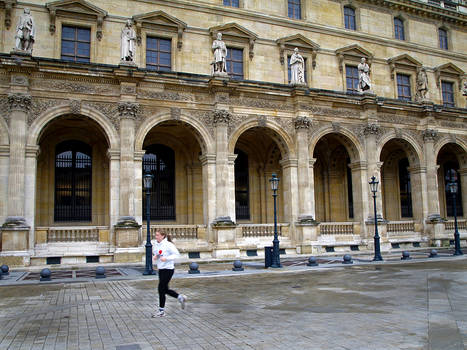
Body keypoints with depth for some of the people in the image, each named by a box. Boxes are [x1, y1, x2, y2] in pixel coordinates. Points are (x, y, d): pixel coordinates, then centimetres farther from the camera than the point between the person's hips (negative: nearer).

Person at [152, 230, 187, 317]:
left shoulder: (168, 245, -14)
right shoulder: (156, 245, 7)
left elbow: (176, 254, -15)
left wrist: (166, 258, -24)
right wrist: (155, 257, -1)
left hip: (168, 269, -8)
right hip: (161, 269, 8)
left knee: (161, 289, -6)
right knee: (165, 289, 13)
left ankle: (161, 311, 6)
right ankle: (181, 297, 34)